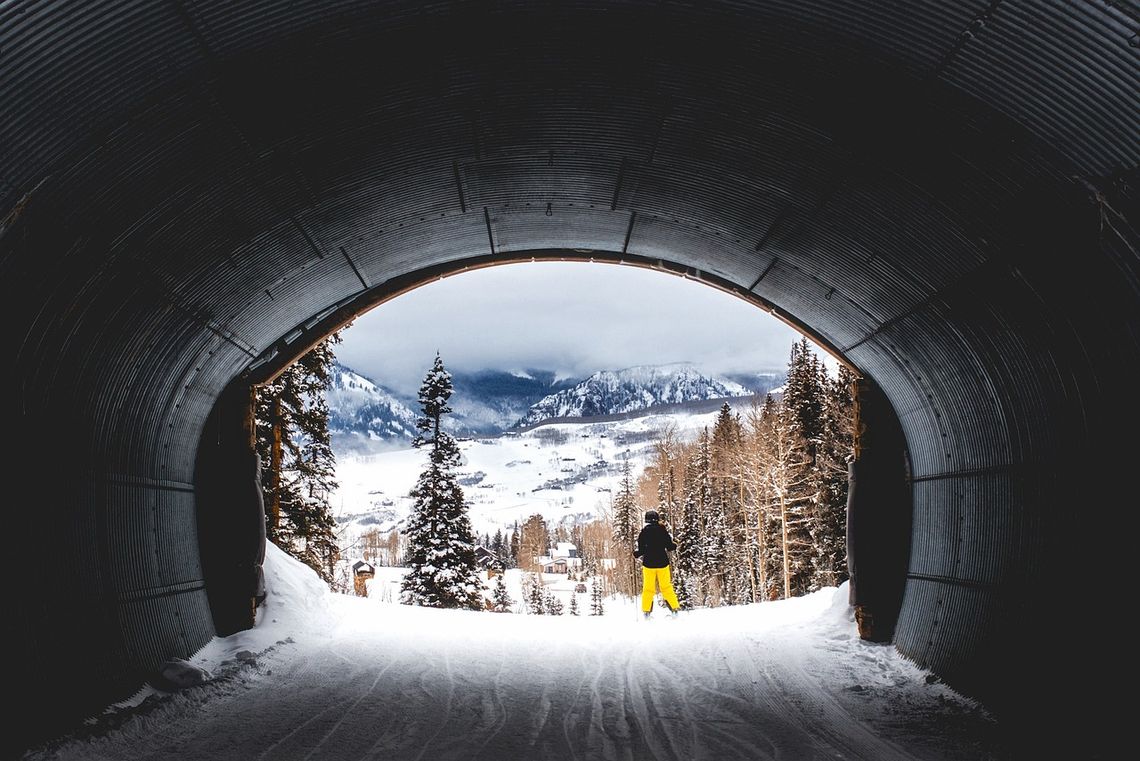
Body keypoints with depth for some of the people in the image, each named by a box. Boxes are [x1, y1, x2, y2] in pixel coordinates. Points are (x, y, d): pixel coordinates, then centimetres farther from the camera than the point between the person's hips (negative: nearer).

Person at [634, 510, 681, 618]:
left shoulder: (644, 532, -5)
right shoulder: (662, 530, -3)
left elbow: (642, 549, -7)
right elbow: (669, 546, -2)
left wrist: (636, 553, 13)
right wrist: (675, 545, 19)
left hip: (649, 563, -1)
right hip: (662, 562, 1)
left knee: (648, 588, 6)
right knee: (666, 587, 10)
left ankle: (646, 611, 4)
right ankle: (674, 608, 8)